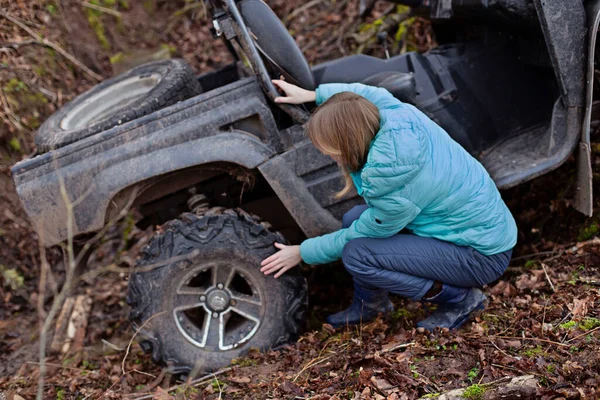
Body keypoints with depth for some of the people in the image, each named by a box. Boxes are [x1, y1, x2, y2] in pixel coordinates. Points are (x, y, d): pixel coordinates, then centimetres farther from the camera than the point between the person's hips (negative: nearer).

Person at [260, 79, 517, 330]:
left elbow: (360, 234, -14)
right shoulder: (392, 111, -11)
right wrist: (312, 95, 13)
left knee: (356, 255, -19)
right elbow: (367, 92, 14)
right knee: (353, 219, 2)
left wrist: (302, 253, -1)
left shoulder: (393, 186, -31)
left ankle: (461, 299, -4)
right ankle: (369, 306, 23)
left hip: (484, 255, -9)